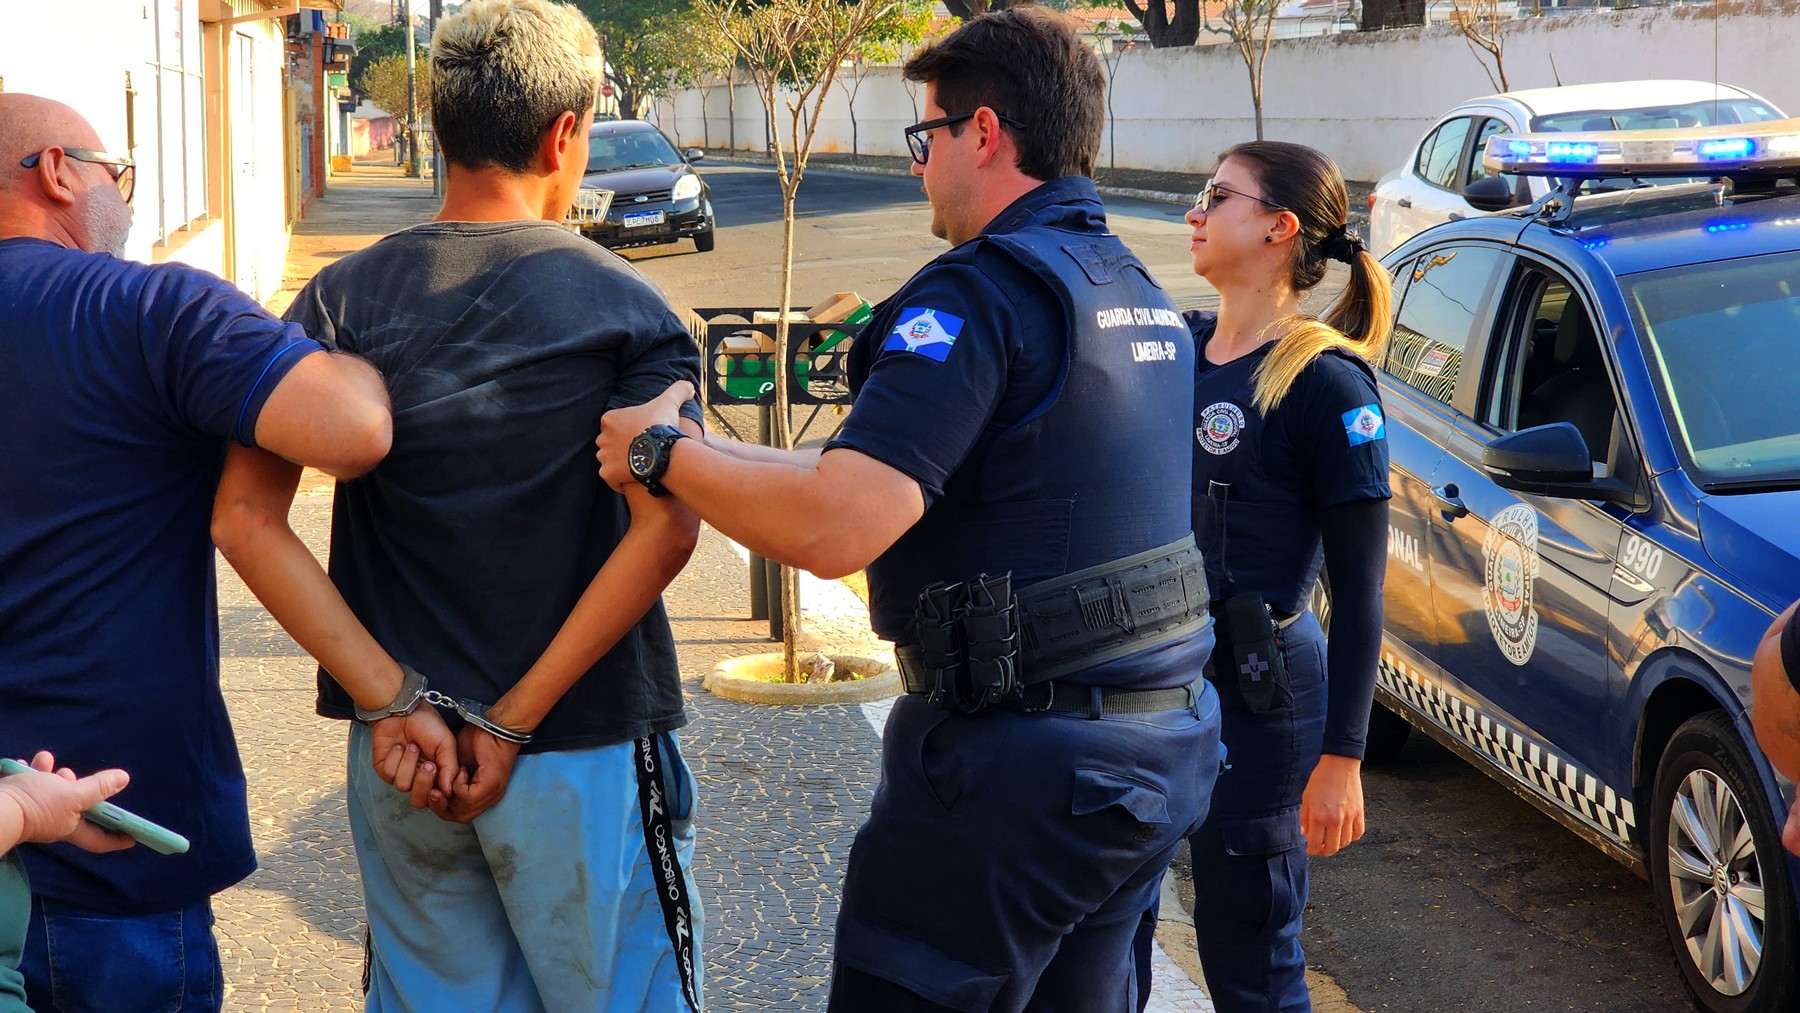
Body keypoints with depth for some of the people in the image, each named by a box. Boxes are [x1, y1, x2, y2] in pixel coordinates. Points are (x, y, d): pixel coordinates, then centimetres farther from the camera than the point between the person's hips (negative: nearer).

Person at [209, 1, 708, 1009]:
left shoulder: (342, 300, 0)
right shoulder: (622, 304, -7)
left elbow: (246, 518, -8)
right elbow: (664, 529, -19)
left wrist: (391, 697, -11)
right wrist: (514, 723, -16)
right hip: (586, 753, -3)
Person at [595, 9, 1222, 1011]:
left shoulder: (984, 291, -17)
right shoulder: (1146, 297, 13)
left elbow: (835, 528, -27)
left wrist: (662, 453, -10)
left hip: (1018, 771, -9)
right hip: (1167, 746, 9)